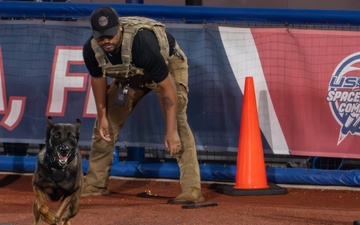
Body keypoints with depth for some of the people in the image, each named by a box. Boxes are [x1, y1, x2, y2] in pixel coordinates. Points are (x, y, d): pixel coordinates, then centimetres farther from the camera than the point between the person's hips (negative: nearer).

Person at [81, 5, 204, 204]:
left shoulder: (142, 44, -43)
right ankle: (95, 185, 19)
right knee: (107, 121, 5)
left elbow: (167, 87, -38)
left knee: (177, 120, -24)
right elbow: (98, 78, -2)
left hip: (168, 65, -6)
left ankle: (192, 190, -29)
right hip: (129, 75, 6)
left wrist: (171, 132, -40)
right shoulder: (91, 50, -26)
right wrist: (102, 116, 2)